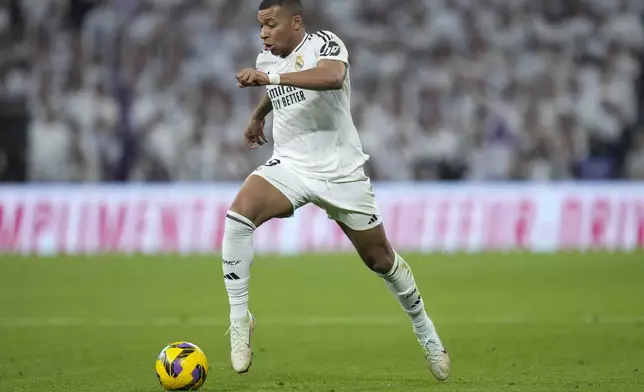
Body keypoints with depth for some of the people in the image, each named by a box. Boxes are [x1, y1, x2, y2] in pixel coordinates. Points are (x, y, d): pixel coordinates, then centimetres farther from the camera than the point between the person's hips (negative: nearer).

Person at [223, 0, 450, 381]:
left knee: (380, 258, 7)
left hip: (340, 171, -4)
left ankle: (424, 328, 32)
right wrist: (259, 115, 42)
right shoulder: (267, 60, 7)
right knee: (238, 215, -26)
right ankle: (239, 319, -18)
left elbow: (332, 76, -40)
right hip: (289, 167, 4)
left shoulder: (324, 44, -14)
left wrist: (270, 77, -43)